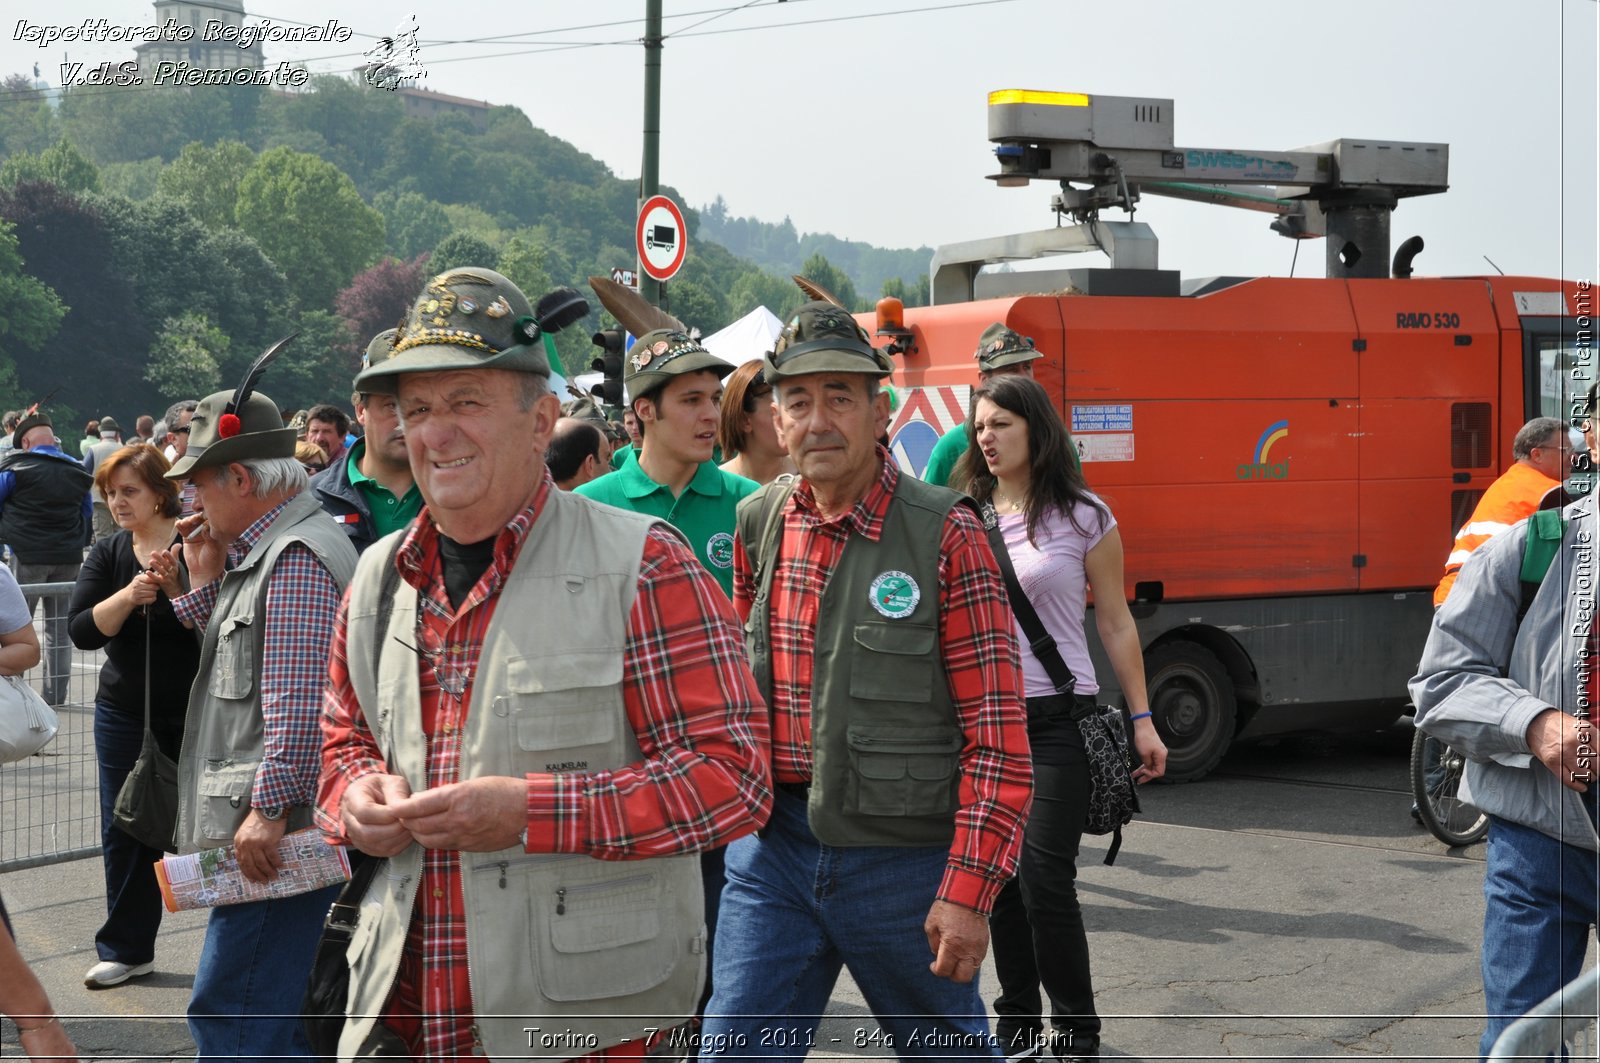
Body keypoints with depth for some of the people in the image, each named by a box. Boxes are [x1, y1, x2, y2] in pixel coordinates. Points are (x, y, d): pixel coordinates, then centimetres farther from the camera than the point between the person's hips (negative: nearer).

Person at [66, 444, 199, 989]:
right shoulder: (108, 555, 5)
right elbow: (81, 631, -6)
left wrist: (177, 589, -26)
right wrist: (127, 597, -21)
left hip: (196, 714, -4)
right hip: (125, 714, 4)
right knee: (125, 832, 9)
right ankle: (127, 949, 22)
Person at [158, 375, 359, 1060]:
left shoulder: (299, 556, -15)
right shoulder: (260, 551, 19)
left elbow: (299, 699, -23)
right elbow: (236, 662, 26)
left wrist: (270, 808, -23)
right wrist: (205, 581, 14)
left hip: (278, 831, -11)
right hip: (270, 826, 11)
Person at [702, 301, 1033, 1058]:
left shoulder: (946, 535, -10)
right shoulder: (758, 526, 5)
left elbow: (998, 734, -12)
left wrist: (968, 892, -16)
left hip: (904, 855, -3)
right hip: (773, 849, 4)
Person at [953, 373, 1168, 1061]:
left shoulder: (1083, 518, -2)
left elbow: (1115, 623, 3)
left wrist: (1141, 719, 0)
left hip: (1056, 718, -4)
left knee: (1045, 881, -9)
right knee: (1000, 879, 9)